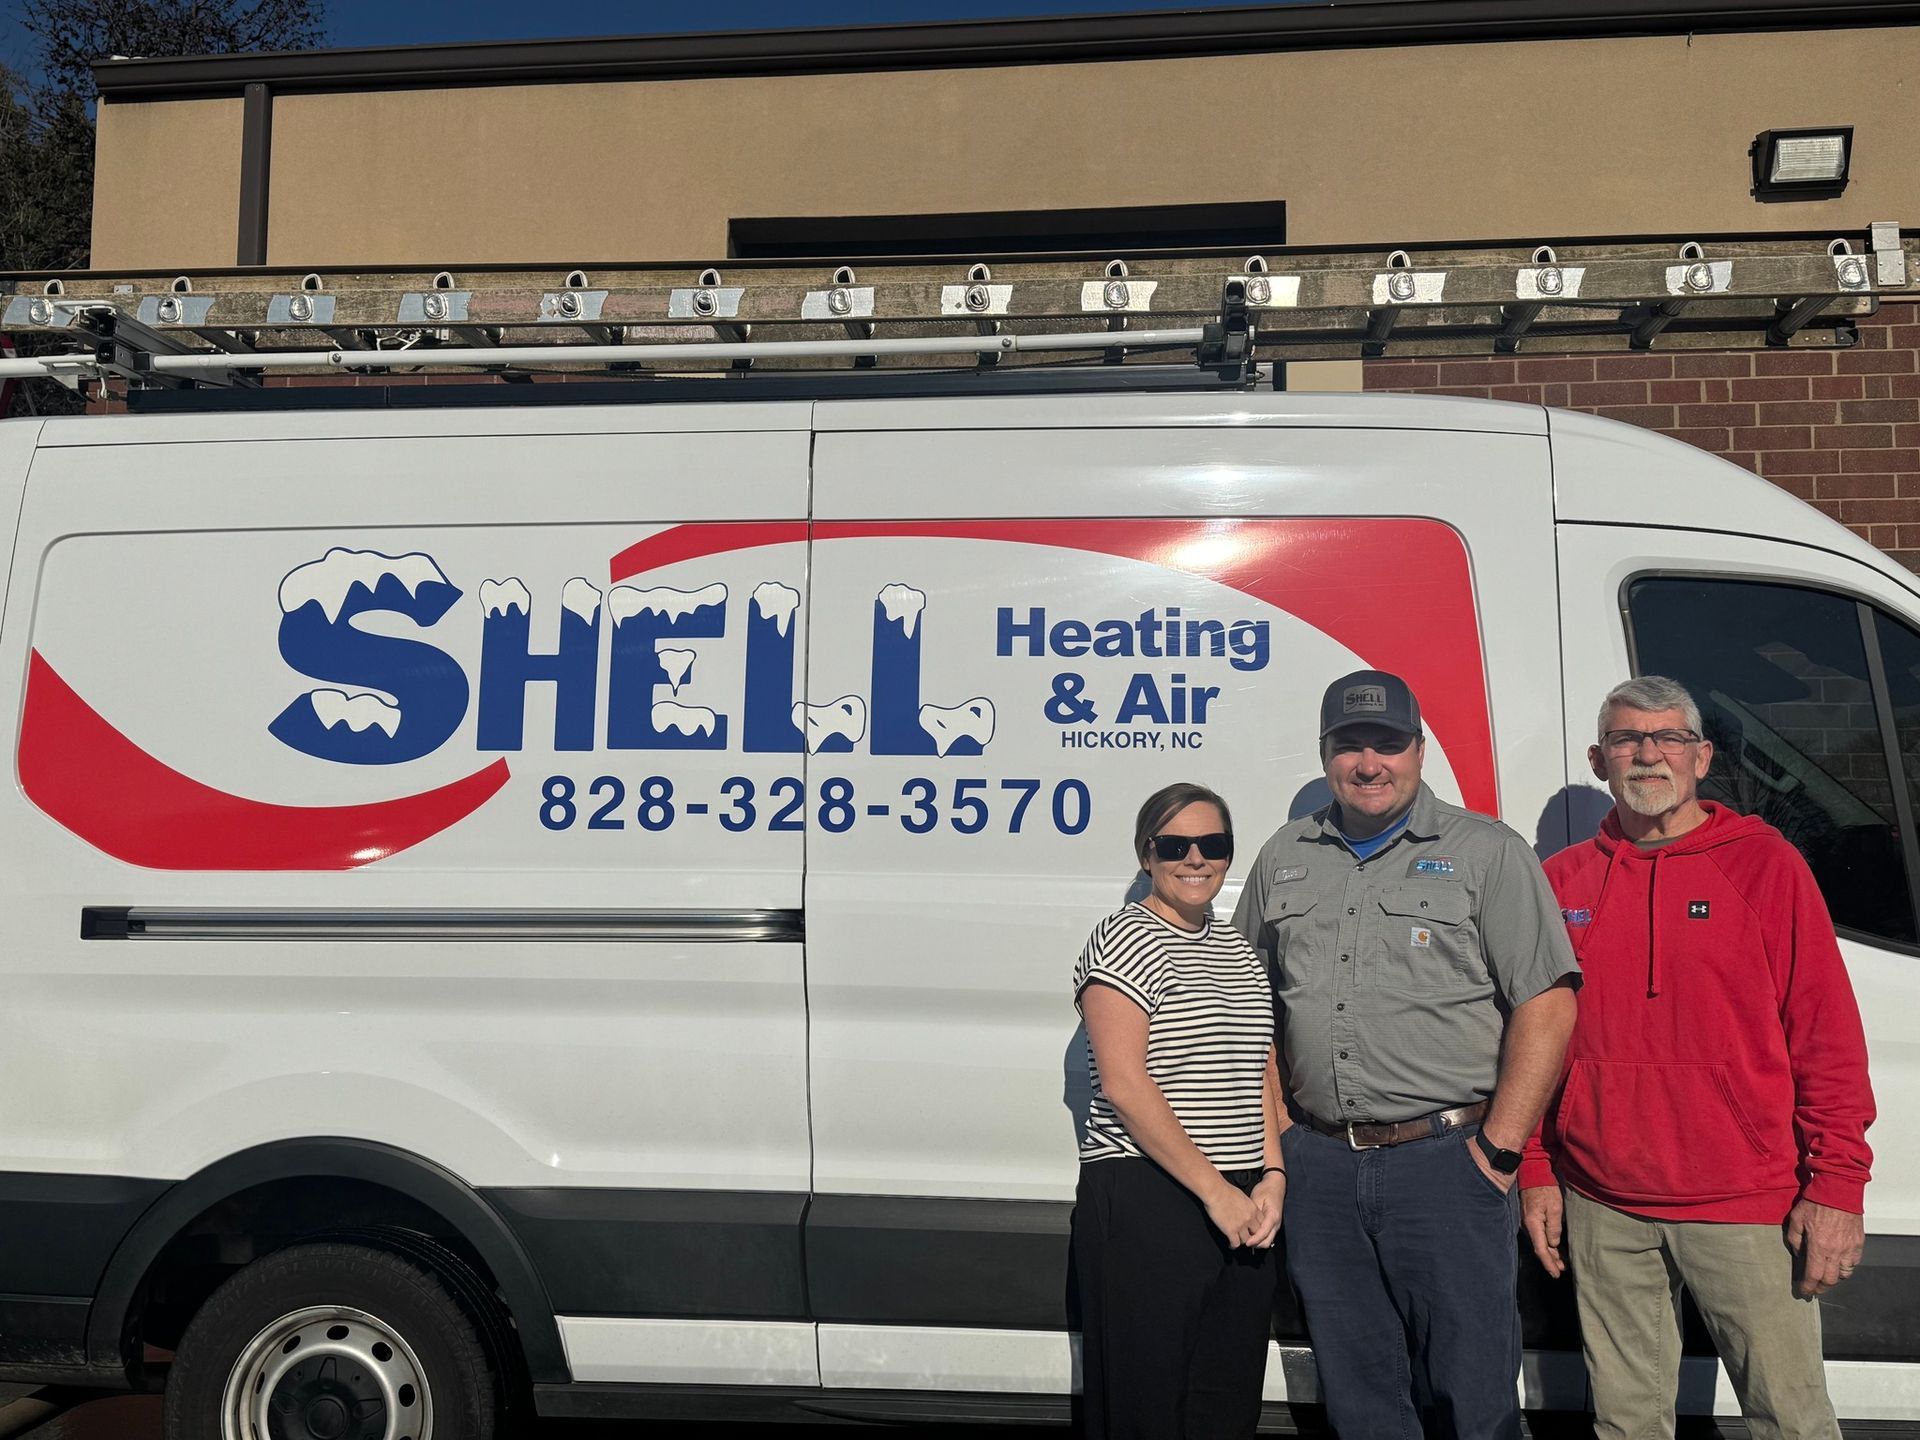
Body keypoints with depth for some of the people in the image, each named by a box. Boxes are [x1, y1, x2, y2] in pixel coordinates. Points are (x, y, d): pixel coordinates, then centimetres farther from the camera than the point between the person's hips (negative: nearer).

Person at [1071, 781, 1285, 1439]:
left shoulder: (1239, 950, 15)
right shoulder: (1127, 940, -9)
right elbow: (1122, 1083, -17)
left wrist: (1272, 1176, 4)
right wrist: (1215, 1189, -16)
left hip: (1242, 1207, 7)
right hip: (1145, 1202, -7)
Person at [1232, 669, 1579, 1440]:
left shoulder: (1487, 851, -1)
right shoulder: (1282, 859, 12)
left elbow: (1546, 1006, -6)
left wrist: (1498, 1147, -10)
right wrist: (1274, 1131, 10)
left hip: (1447, 1159, -4)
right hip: (1317, 1166, 4)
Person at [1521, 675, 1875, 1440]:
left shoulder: (1766, 863, -2)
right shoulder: (1560, 881, 5)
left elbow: (1828, 1033, -3)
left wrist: (1836, 1184, -7)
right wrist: (1535, 1174, 8)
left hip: (1746, 1205, -2)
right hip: (1602, 1210, 3)